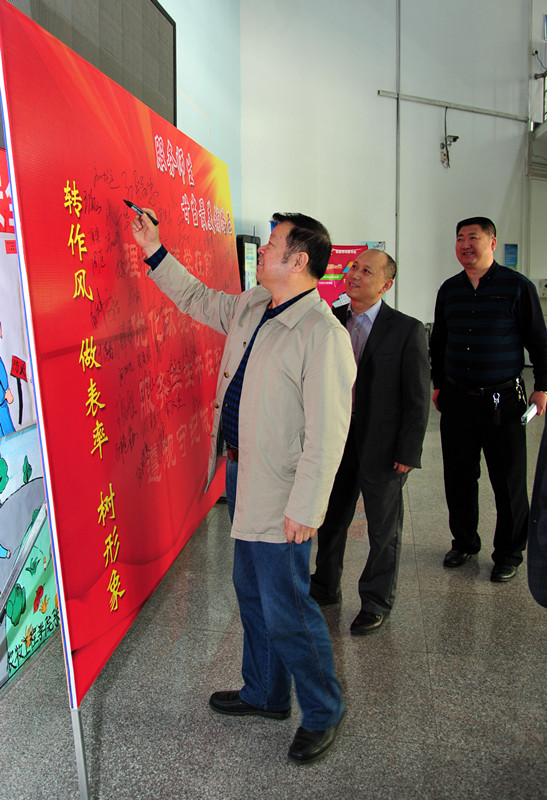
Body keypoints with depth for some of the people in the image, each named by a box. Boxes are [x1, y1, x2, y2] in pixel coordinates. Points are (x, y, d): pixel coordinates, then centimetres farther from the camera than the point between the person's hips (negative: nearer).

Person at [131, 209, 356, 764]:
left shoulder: (323, 333, -21)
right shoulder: (250, 307, 7)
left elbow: (327, 432, -23)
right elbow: (197, 299, 26)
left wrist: (304, 508, -22)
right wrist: (154, 251, 20)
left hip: (279, 496, -9)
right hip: (241, 474, 9)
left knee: (286, 609, 3)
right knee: (251, 594, 22)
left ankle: (323, 713, 28)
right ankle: (265, 694, 43)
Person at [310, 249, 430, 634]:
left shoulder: (408, 330, -10)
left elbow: (418, 399, -10)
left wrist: (408, 452, -13)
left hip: (382, 446, -4)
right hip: (335, 440, 4)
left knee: (383, 530, 11)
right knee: (330, 519, 19)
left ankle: (376, 603, 31)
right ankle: (326, 587, 41)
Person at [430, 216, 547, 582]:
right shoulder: (450, 289, 9)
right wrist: (438, 384, 17)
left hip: (503, 400, -4)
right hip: (457, 399, 4)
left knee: (509, 482, 4)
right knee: (459, 478, 10)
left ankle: (509, 554, 21)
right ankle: (465, 542, 29)